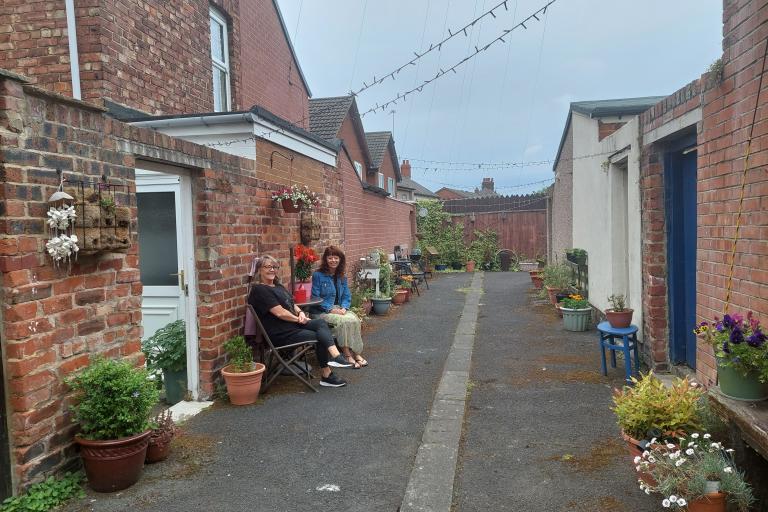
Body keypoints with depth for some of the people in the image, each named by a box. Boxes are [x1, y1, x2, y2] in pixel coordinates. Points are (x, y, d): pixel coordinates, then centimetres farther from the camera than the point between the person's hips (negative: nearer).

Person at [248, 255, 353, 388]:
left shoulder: (278, 286, 20)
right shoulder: (259, 290, -11)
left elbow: (292, 304, 21)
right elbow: (280, 312, -17)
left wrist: (300, 312, -1)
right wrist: (298, 319, -7)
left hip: (293, 324, 8)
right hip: (280, 334, -8)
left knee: (321, 322, -17)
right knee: (320, 337, -16)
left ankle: (335, 356, -30)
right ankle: (326, 375, -12)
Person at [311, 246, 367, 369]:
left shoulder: (342, 277, 14)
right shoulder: (318, 275, -4)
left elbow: (347, 296, 13)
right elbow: (315, 298, -8)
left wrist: (343, 308, -8)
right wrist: (331, 309, -17)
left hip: (340, 309, 5)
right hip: (323, 311, -5)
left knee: (354, 320, -27)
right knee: (343, 321, -32)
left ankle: (356, 353, -23)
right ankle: (347, 354, -24)